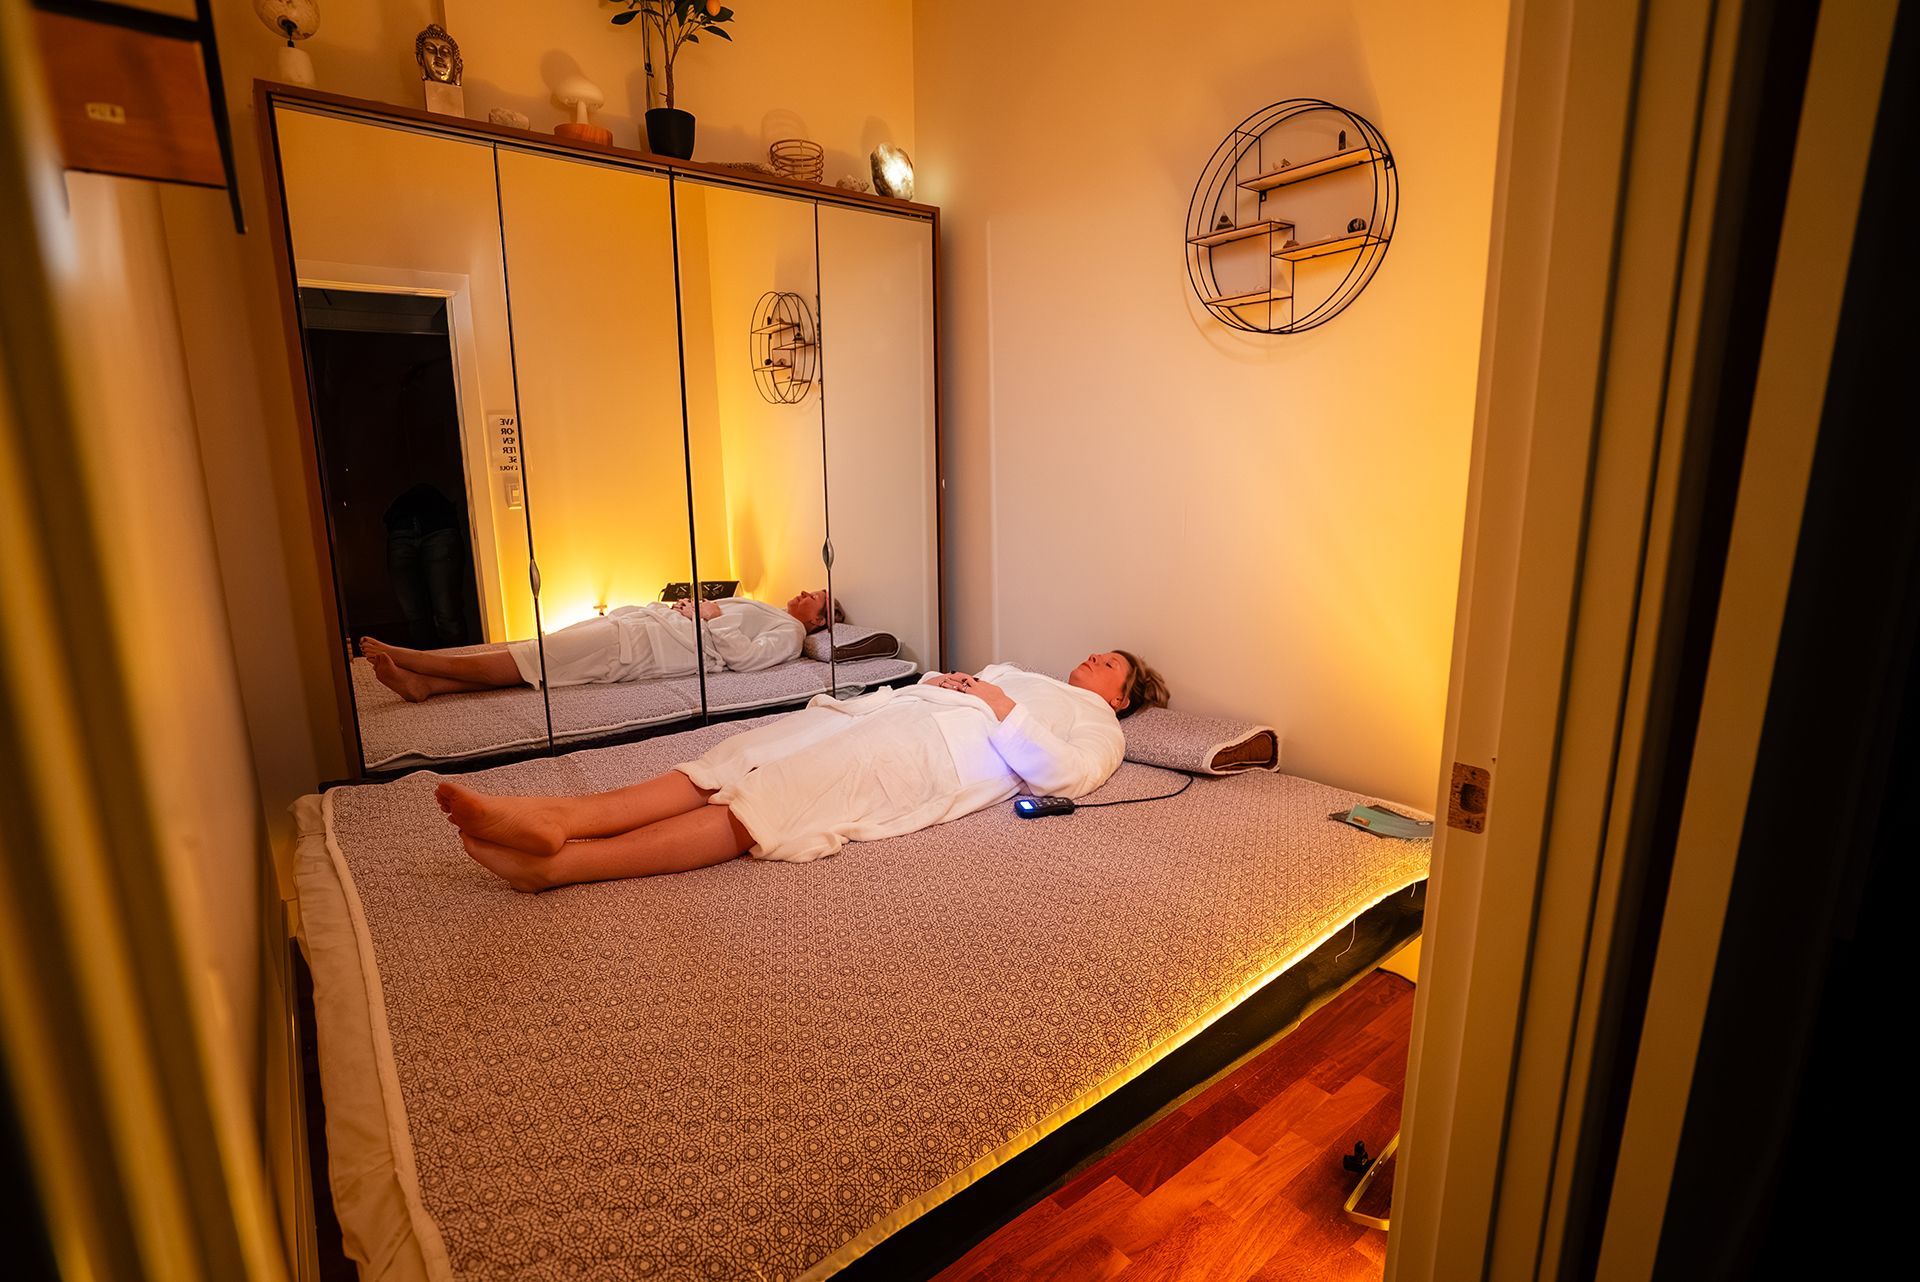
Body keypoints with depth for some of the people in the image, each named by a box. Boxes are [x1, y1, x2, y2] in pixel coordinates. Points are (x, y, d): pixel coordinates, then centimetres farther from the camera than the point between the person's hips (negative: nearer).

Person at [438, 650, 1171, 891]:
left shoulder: (1098, 725, 19)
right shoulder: (1017, 674, 40)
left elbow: (1067, 775, -4)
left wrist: (1002, 707, -5)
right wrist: (938, 681, 11)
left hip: (936, 754, -7)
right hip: (902, 712, 7)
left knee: (764, 807, -25)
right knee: (741, 765, -16)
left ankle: (559, 864, -35)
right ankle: (558, 817, -28)